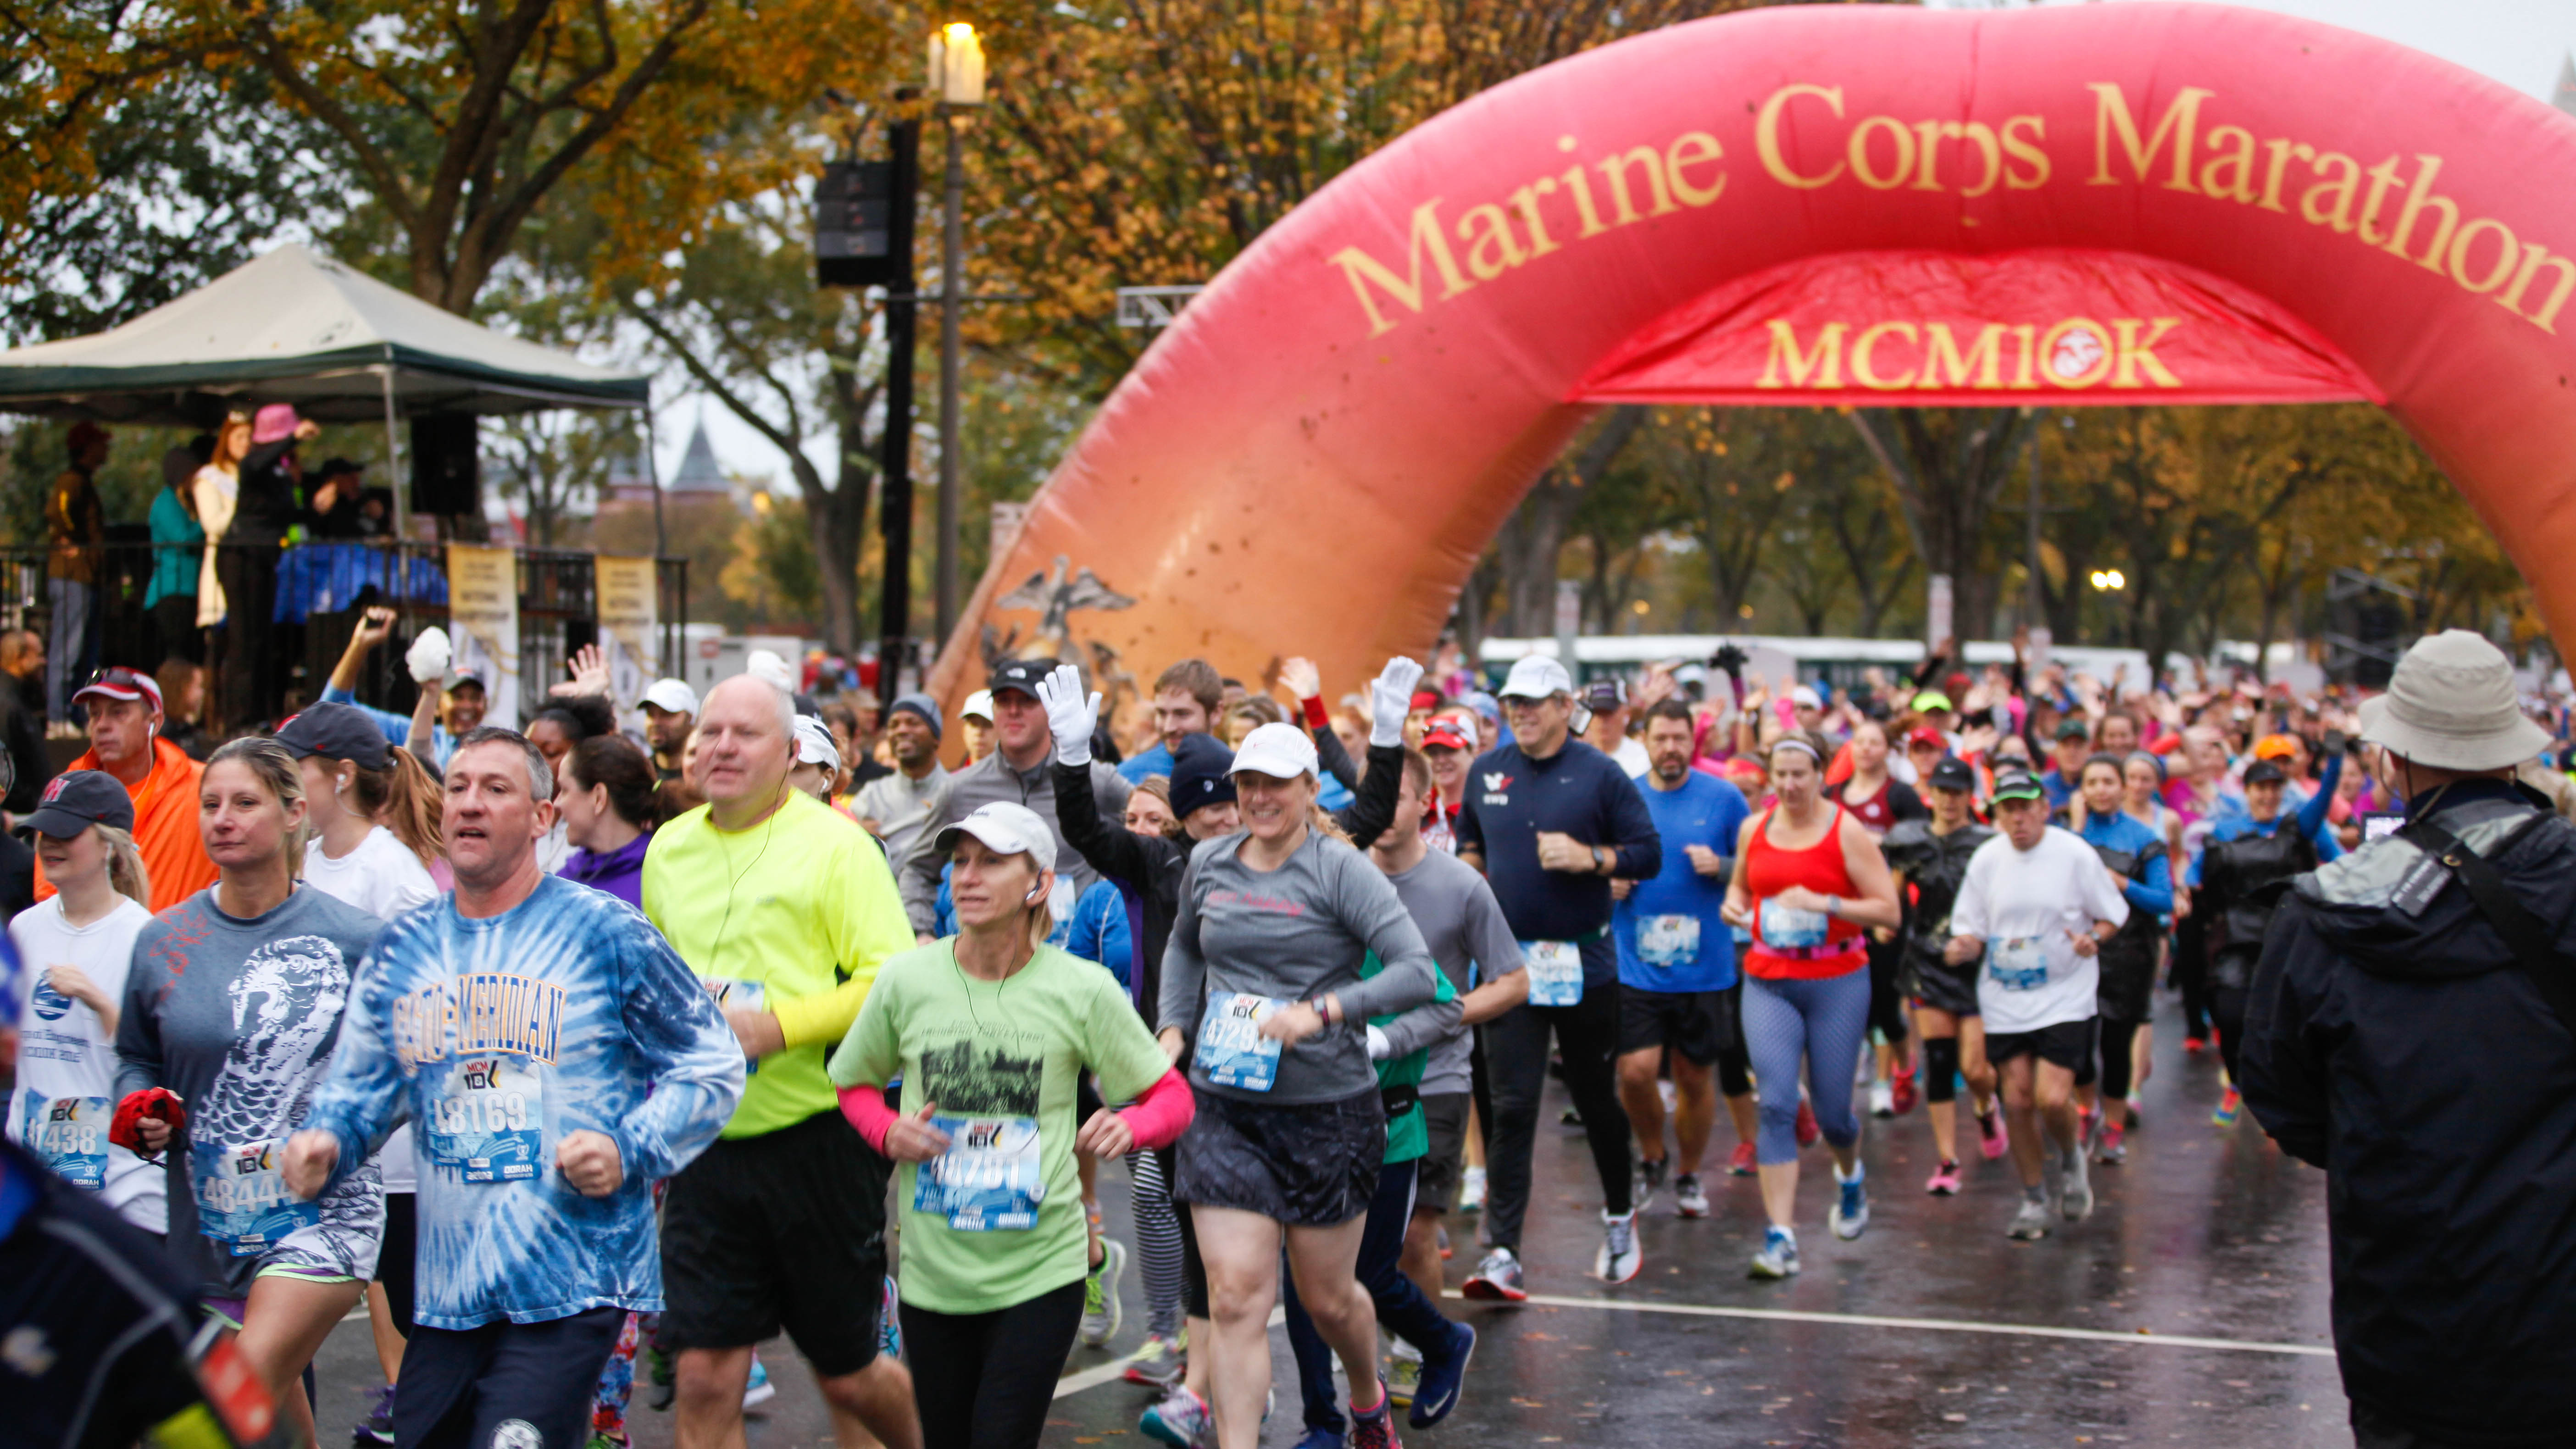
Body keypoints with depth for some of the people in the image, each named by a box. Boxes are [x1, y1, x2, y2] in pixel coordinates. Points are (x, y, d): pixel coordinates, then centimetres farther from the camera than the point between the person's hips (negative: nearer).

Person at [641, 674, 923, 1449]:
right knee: (705, 1378, -3)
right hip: (706, 1146, 4)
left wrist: (778, 1026, -22)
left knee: (847, 1374, 10)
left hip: (817, 1141, -4)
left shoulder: (835, 845, -7)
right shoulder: (668, 848, 10)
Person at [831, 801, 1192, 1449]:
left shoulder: (1082, 990, -7)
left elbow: (1172, 1096, 1)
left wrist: (1129, 1127, -20)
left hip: (1040, 1269, -2)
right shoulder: (905, 979, -3)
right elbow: (854, 1082, 13)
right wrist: (888, 1133, -8)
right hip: (933, 1269, 2)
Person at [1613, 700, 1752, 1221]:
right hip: (1635, 965, 0)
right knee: (1635, 1072, -11)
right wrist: (1607, 880, -6)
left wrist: (1719, 866, -13)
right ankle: (1652, 1158, 17)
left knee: (1696, 1078, 8)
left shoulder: (1723, 798, 0)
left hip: (1705, 967, 0)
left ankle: (1690, 1174, 30)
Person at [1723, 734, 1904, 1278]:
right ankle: (1780, 1238, -12)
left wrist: (1825, 904, -22)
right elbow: (1740, 886, 24)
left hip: (1836, 983, -2)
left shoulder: (1847, 832, -6)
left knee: (1832, 1110, 6)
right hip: (1768, 982, 2)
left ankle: (1850, 1176, 43)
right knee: (1776, 1104, -11)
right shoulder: (1754, 830, 6)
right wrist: (1733, 905, 1)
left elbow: (1889, 910, -10)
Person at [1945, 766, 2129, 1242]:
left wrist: (2093, 937, -18)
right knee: (2018, 1101, 1)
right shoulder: (1986, 859, 2)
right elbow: (1972, 930, 7)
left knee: (2053, 1098, -15)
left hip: (2065, 996, -3)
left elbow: (2112, 915, 3)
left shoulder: (2075, 855, -7)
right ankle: (2033, 1200, 20)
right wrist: (1963, 947, -16)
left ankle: (2070, 1158, 19)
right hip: (2004, 1001, 3)